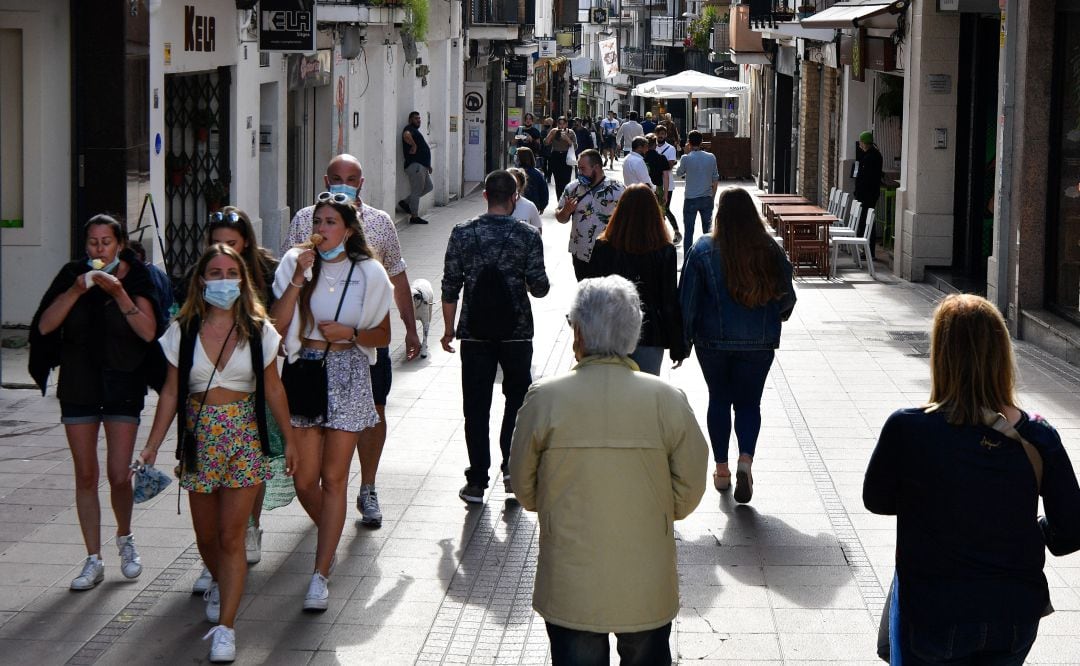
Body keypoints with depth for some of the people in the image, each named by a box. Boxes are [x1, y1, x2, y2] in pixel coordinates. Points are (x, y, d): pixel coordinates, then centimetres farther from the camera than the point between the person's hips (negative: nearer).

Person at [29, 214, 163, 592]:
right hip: (78, 387, 2)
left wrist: (119, 293, -23)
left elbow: (148, 331, -15)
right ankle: (93, 560, 13)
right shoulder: (72, 276, 0)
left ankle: (125, 539, 24)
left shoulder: (136, 279, -4)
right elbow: (44, 326, -9)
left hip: (123, 386, -2)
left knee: (119, 475, -5)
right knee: (86, 475, 5)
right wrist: (76, 291, -20)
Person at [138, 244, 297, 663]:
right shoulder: (184, 332, 0)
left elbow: (273, 389, 6)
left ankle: (225, 626, -4)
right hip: (199, 436, 2)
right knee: (206, 535, 13)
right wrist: (152, 447, 0)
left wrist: (289, 439, 8)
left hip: (245, 437, -2)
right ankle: (219, 584, 45)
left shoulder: (258, 330, -2)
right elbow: (171, 393, 3)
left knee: (232, 537, -7)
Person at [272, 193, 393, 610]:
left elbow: (383, 335, 7)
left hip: (348, 375, -1)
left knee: (334, 478, -3)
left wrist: (350, 333, -12)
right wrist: (298, 278, -16)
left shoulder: (368, 273, 0)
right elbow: (278, 325, -8)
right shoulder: (295, 263, 1)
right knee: (305, 479, 2)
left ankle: (321, 575, 1)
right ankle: (331, 538, 32)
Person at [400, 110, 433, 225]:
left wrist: (428, 164, 28)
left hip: (422, 166, 10)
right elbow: (406, 136, -36)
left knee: (429, 186, 15)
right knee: (417, 191, -6)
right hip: (415, 165, -10)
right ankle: (414, 217, 0)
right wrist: (413, 145, -24)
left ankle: (405, 202, 17)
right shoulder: (409, 129, -8)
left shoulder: (416, 131, 24)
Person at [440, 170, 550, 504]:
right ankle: (512, 466, 8)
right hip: (516, 332, -1)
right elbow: (539, 288, -7)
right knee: (517, 397, 18)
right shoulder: (528, 236, -6)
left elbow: (450, 286, -2)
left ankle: (477, 480, 7)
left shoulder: (463, 233, -3)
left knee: (476, 405, 7)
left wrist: (449, 329, 8)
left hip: (475, 333, 1)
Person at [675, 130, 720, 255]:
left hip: (691, 199, -3)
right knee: (708, 230, 14)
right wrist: (712, 196, 14)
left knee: (688, 231, 5)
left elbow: (679, 173, 7)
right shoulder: (711, 157, -3)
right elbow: (715, 179, 2)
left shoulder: (686, 158, -12)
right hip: (707, 198, 3)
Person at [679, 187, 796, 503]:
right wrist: (775, 317, 25)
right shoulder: (770, 250, -6)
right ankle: (745, 459, -13)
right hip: (759, 343, 1)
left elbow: (687, 299, -8)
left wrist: (684, 339, 3)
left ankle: (721, 469, 18)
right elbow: (787, 297, 3)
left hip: (714, 341, 0)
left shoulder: (703, 250, -10)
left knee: (719, 399, 15)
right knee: (749, 402, 10)